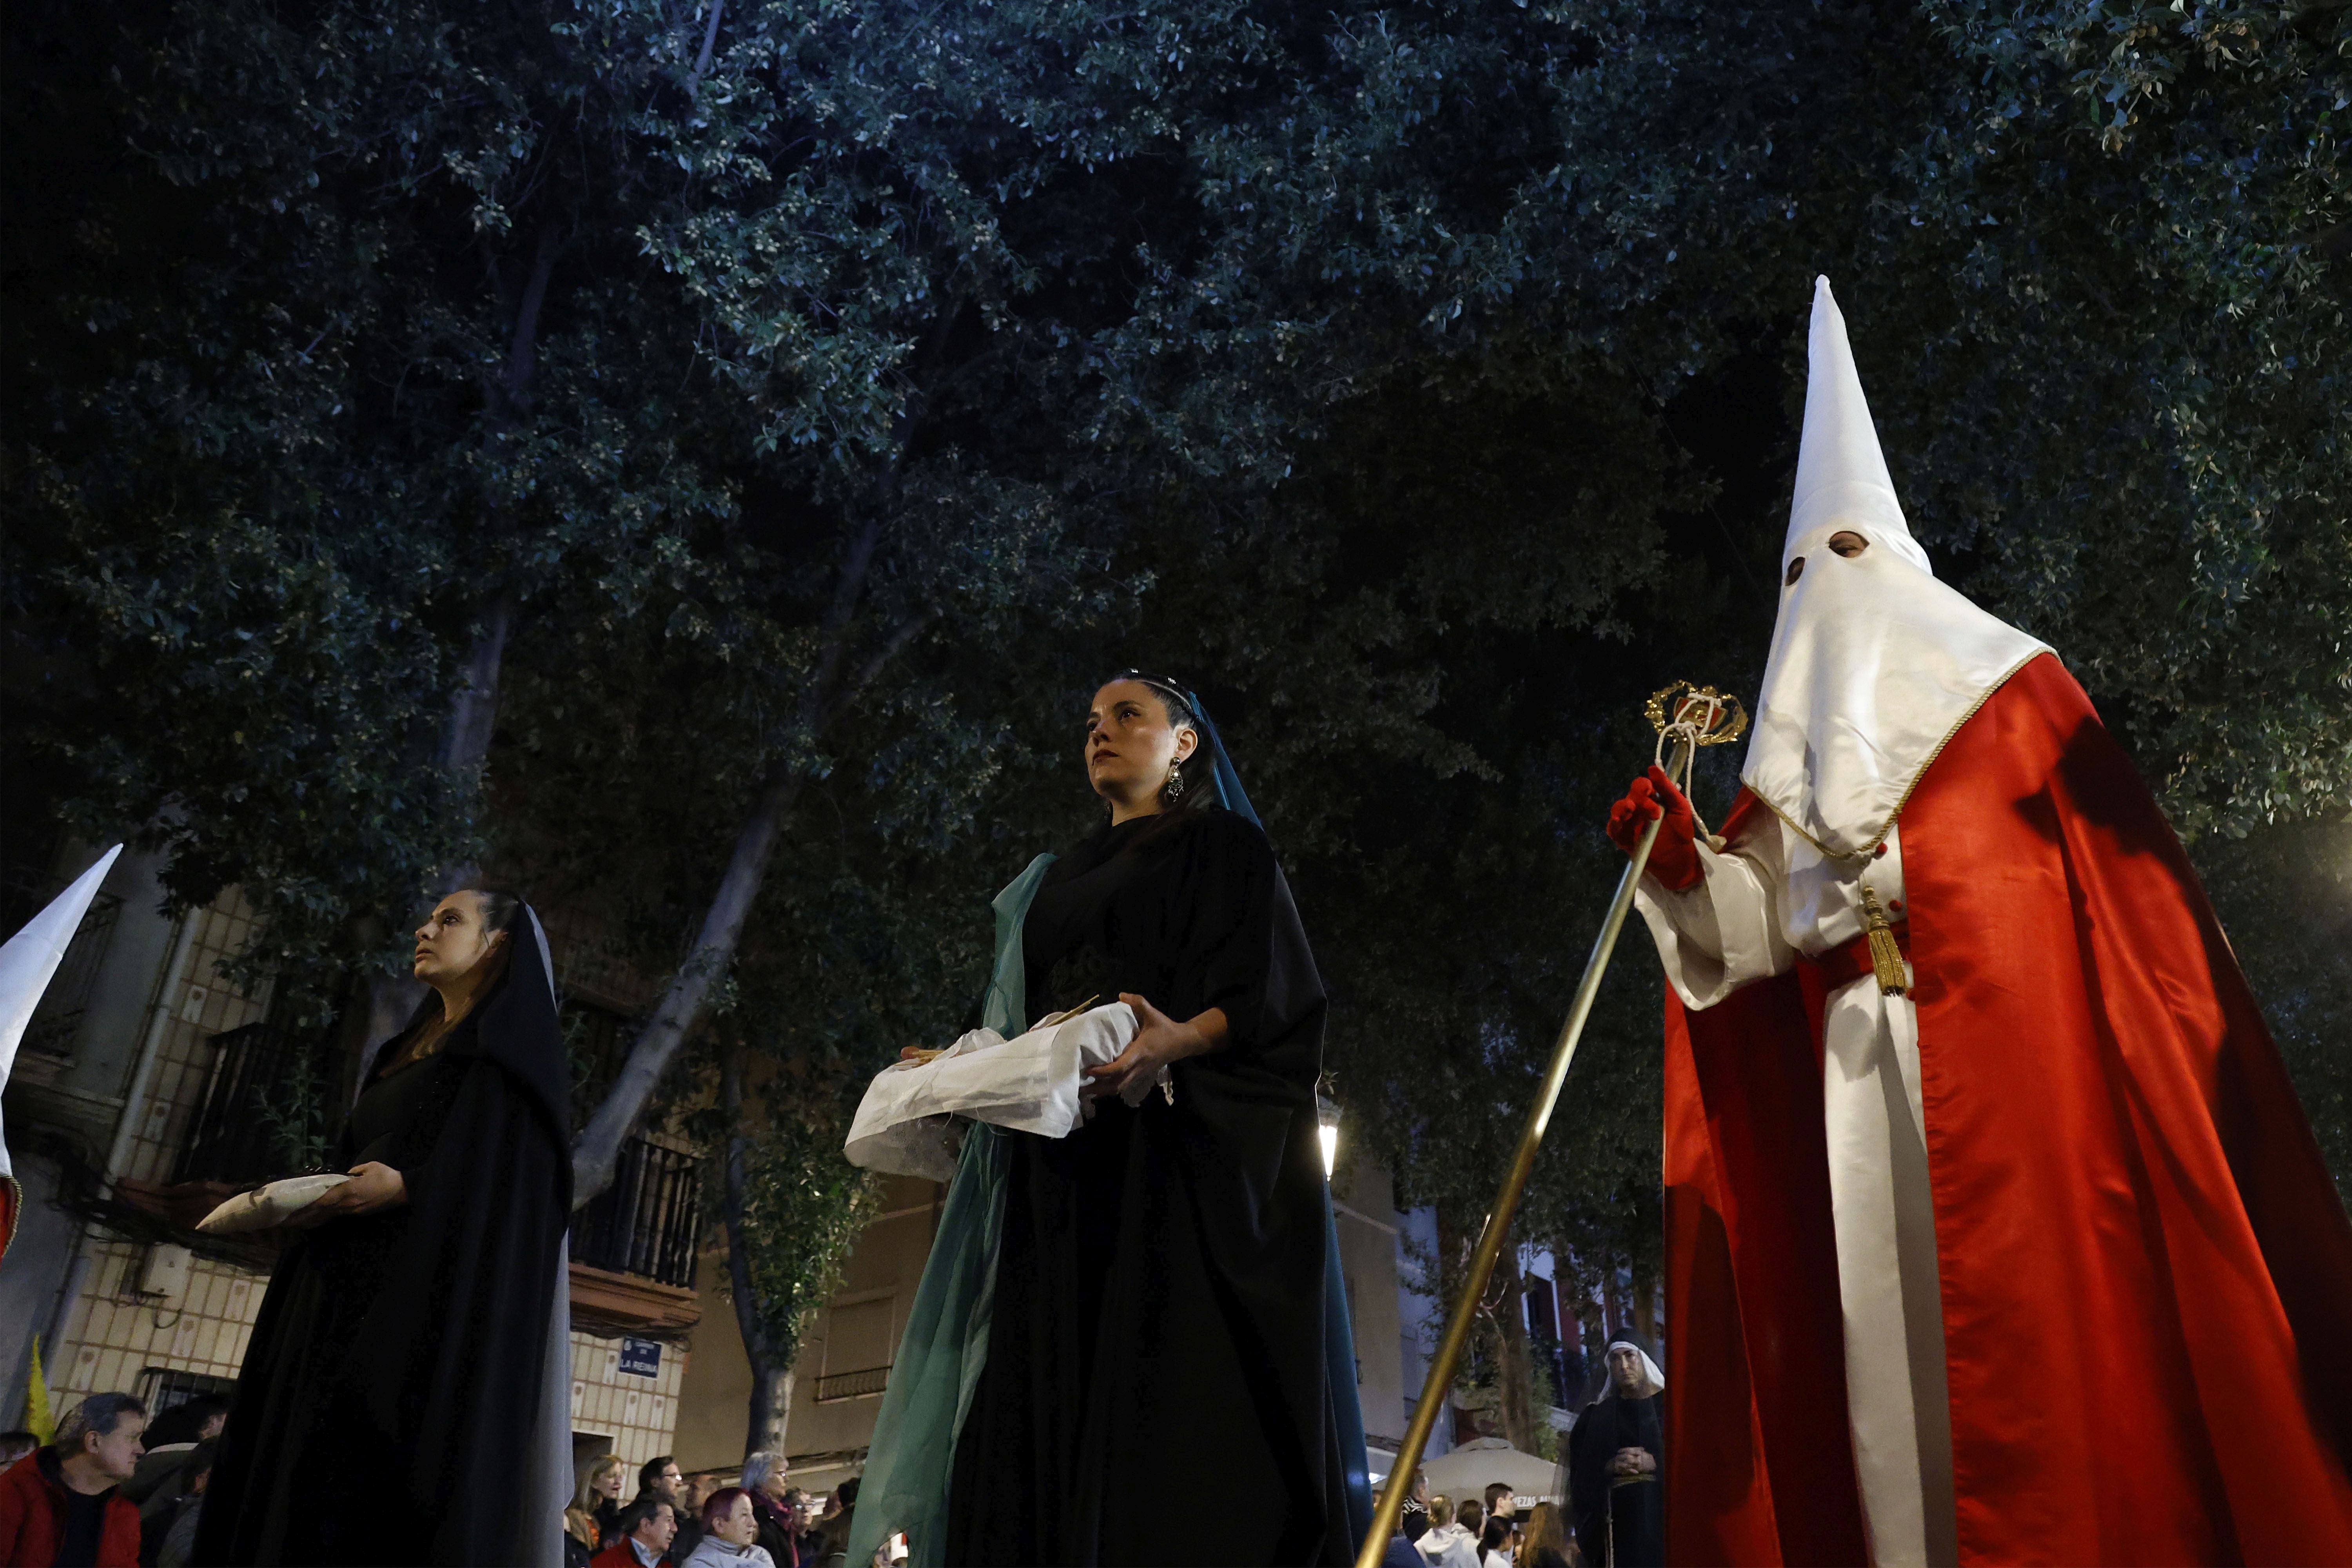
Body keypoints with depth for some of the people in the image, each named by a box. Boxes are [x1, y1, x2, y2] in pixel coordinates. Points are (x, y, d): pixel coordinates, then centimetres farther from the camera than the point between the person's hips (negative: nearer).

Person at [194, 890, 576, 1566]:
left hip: (434, 1294, -9)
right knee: (295, 1491, 4)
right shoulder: (407, 1050, 25)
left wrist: (407, 1189, -23)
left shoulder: (511, 1045, -1)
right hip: (346, 1289, 9)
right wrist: (319, 1198, 6)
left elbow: (517, 1168, -14)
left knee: (384, 1494, -15)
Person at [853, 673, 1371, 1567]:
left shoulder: (1223, 845, 8)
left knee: (1189, 1401, -14)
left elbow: (1268, 991, -7)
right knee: (1058, 1397, -4)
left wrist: (1181, 1040, -26)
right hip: (1063, 1164, 6)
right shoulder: (1058, 879, 27)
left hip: (1182, 1145, -6)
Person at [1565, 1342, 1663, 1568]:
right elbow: (1581, 1472, 8)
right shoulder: (1596, 1416, 16)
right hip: (1619, 1517, 1)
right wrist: (1610, 1467, -10)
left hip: (1665, 1510, -1)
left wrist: (1654, 1463, -12)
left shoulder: (1670, 1405, 10)